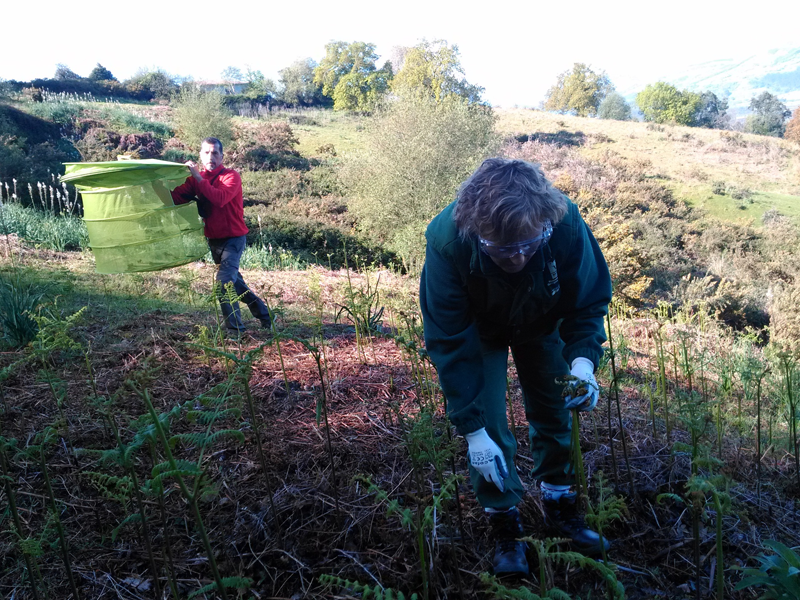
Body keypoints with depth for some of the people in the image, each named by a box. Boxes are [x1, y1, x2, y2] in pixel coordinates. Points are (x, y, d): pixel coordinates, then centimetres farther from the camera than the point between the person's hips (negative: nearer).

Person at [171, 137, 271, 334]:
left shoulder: (231, 176, -13)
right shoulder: (195, 178, 4)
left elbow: (220, 198, -32)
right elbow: (176, 197, -11)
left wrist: (198, 177, -31)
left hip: (233, 238, -7)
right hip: (214, 239, 7)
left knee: (224, 281, -20)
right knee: (233, 280, 19)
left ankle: (234, 329, -10)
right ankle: (262, 311, 37)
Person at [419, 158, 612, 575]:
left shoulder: (566, 224, -37)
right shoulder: (446, 240, -41)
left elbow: (590, 301, -20)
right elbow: (449, 342, -32)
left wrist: (583, 361, -38)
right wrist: (471, 430, -31)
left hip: (541, 324, 2)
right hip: (479, 329, -2)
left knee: (554, 414, 9)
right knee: (489, 429, -8)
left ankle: (559, 508, 33)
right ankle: (504, 524, 17)